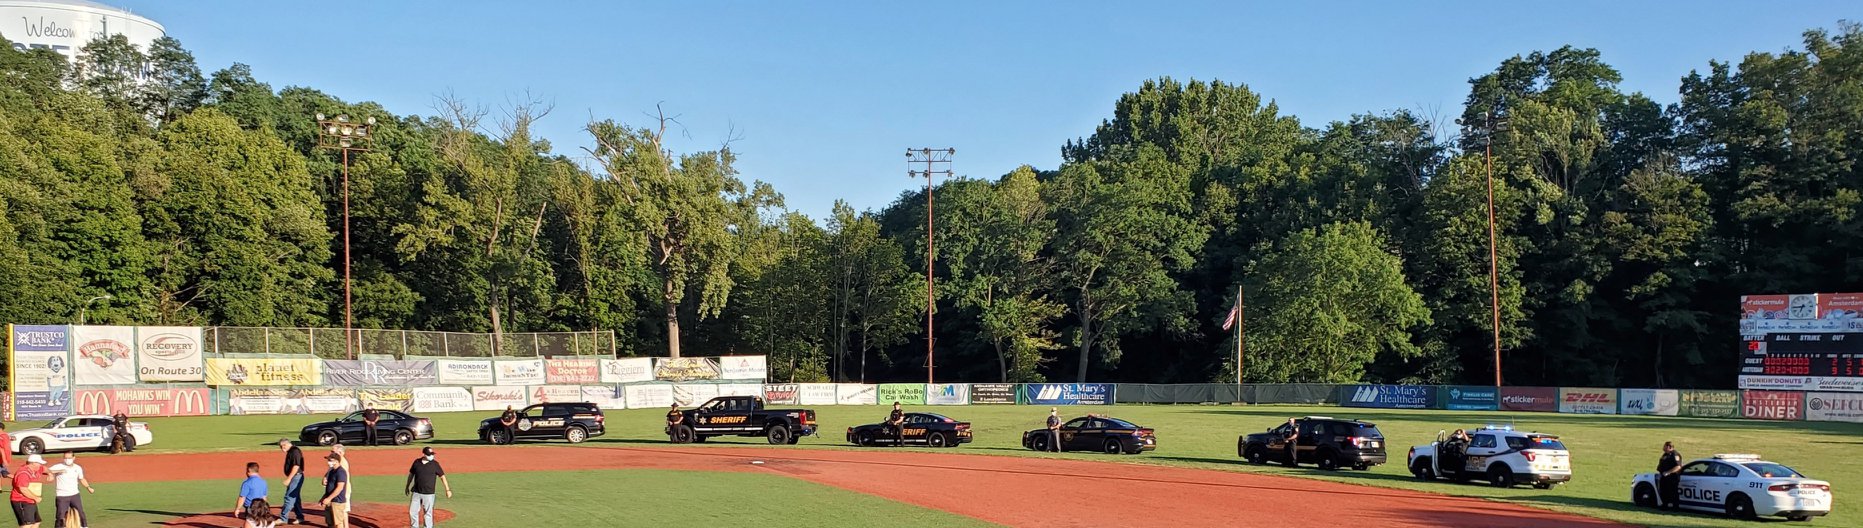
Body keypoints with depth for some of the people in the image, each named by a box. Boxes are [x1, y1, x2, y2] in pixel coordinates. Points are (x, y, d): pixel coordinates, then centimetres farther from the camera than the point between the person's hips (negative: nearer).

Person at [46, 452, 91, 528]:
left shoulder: (78, 468, 4)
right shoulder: (58, 467, -11)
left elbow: (81, 479, 20)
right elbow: (47, 471, -25)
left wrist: (88, 487, 8)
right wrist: (58, 471, -39)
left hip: (74, 495, 3)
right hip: (62, 496, -3)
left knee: (81, 513, 5)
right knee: (60, 516, -4)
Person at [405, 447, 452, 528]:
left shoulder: (435, 464, -5)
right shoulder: (417, 462, 2)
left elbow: (442, 476, -2)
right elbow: (411, 474, 16)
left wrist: (448, 489, -6)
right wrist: (407, 487, 21)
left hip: (428, 494, -3)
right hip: (416, 492, 3)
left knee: (428, 513, 1)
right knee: (412, 511, 7)